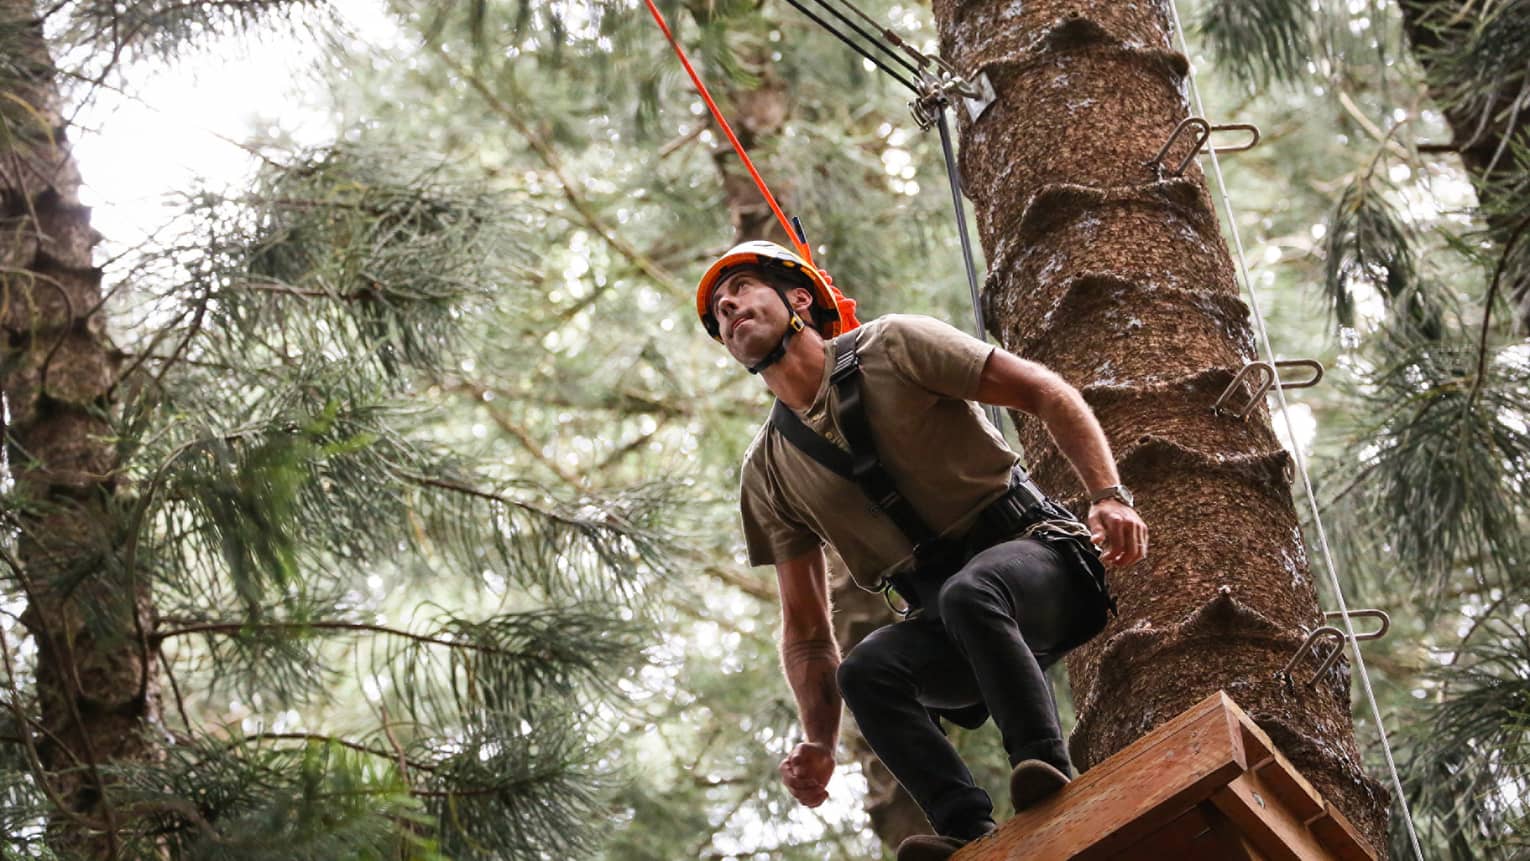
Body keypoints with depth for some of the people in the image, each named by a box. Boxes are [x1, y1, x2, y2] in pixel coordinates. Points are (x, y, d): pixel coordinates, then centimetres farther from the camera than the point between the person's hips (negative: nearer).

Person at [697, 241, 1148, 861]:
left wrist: (1109, 496, -17)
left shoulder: (890, 347, 0)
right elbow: (805, 631, 12)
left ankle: (1050, 769, -37)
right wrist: (819, 744, -2)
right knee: (864, 670, -28)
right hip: (946, 625, 4)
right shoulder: (768, 473, 12)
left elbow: (1046, 392, -2)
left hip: (1037, 560, -4)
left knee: (969, 592, -37)